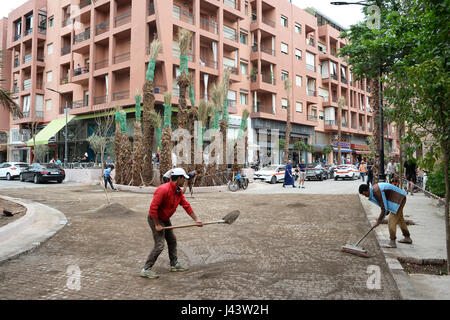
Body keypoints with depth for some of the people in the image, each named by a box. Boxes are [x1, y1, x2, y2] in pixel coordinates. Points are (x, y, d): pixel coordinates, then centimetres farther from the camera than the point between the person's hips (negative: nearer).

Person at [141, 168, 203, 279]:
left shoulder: (179, 191, 1)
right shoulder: (163, 189, -28)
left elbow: (186, 205, 5)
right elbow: (153, 207, -29)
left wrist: (196, 219, 2)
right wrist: (157, 225, -24)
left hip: (165, 219, 9)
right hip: (155, 219, -9)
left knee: (172, 241, 16)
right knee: (159, 245, -11)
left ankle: (174, 264, 30)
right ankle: (146, 270, -1)